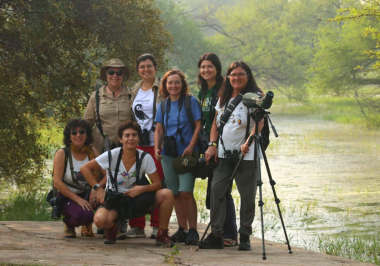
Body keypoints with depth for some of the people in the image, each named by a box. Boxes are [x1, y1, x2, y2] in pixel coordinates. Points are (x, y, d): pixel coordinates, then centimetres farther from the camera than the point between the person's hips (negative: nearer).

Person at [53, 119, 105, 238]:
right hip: (66, 197, -4)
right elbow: (57, 182, -15)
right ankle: (68, 223, 3)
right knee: (84, 214, -36)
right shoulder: (62, 153, -8)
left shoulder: (93, 152, 2)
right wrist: (78, 199, -23)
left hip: (87, 194, 4)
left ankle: (87, 225, 2)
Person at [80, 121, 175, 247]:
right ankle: (112, 228, 5)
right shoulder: (112, 155, -10)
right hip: (115, 202, -2)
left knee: (167, 194, -23)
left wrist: (142, 189, -24)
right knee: (100, 219, -36)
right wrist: (98, 188, -13)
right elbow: (85, 168, -4)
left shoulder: (145, 158, -6)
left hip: (138, 202, 2)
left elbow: (157, 184, -4)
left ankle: (162, 235, -6)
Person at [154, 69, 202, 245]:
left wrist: (191, 146, -15)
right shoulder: (163, 105, 12)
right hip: (168, 154, 5)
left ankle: (192, 231, -9)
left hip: (187, 153, -5)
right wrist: (157, 147, -3)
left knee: (186, 192, -14)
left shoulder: (191, 102, -1)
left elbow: (198, 125, -4)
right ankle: (182, 230, 14)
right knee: (175, 194, 6)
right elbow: (159, 129, 13)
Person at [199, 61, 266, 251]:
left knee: (247, 195, 0)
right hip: (223, 153, 5)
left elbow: (259, 122, -16)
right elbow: (216, 123, 18)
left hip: (246, 155, -5)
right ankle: (216, 235, 0)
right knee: (216, 189, -4)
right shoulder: (223, 98, 14)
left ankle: (245, 236, 9)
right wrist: (212, 145, 5)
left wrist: (248, 141, -30)